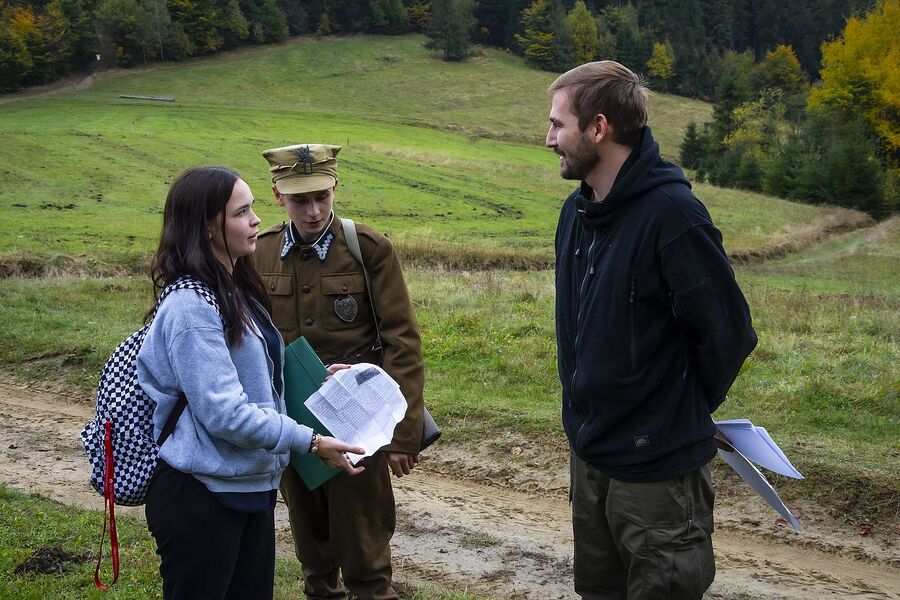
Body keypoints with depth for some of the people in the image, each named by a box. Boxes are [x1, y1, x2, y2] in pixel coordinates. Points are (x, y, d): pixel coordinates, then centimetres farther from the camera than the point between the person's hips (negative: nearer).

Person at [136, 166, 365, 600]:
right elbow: (224, 412, -23)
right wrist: (312, 442, -18)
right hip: (200, 495, -9)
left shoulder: (236, 291, 9)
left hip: (251, 485, 9)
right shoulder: (191, 306, -20)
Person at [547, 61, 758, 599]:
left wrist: (684, 410, -3)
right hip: (588, 453, 8)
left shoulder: (670, 212, -22)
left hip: (656, 466, -8)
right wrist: (588, 406, 11)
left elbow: (728, 332, -17)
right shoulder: (578, 211, 4)